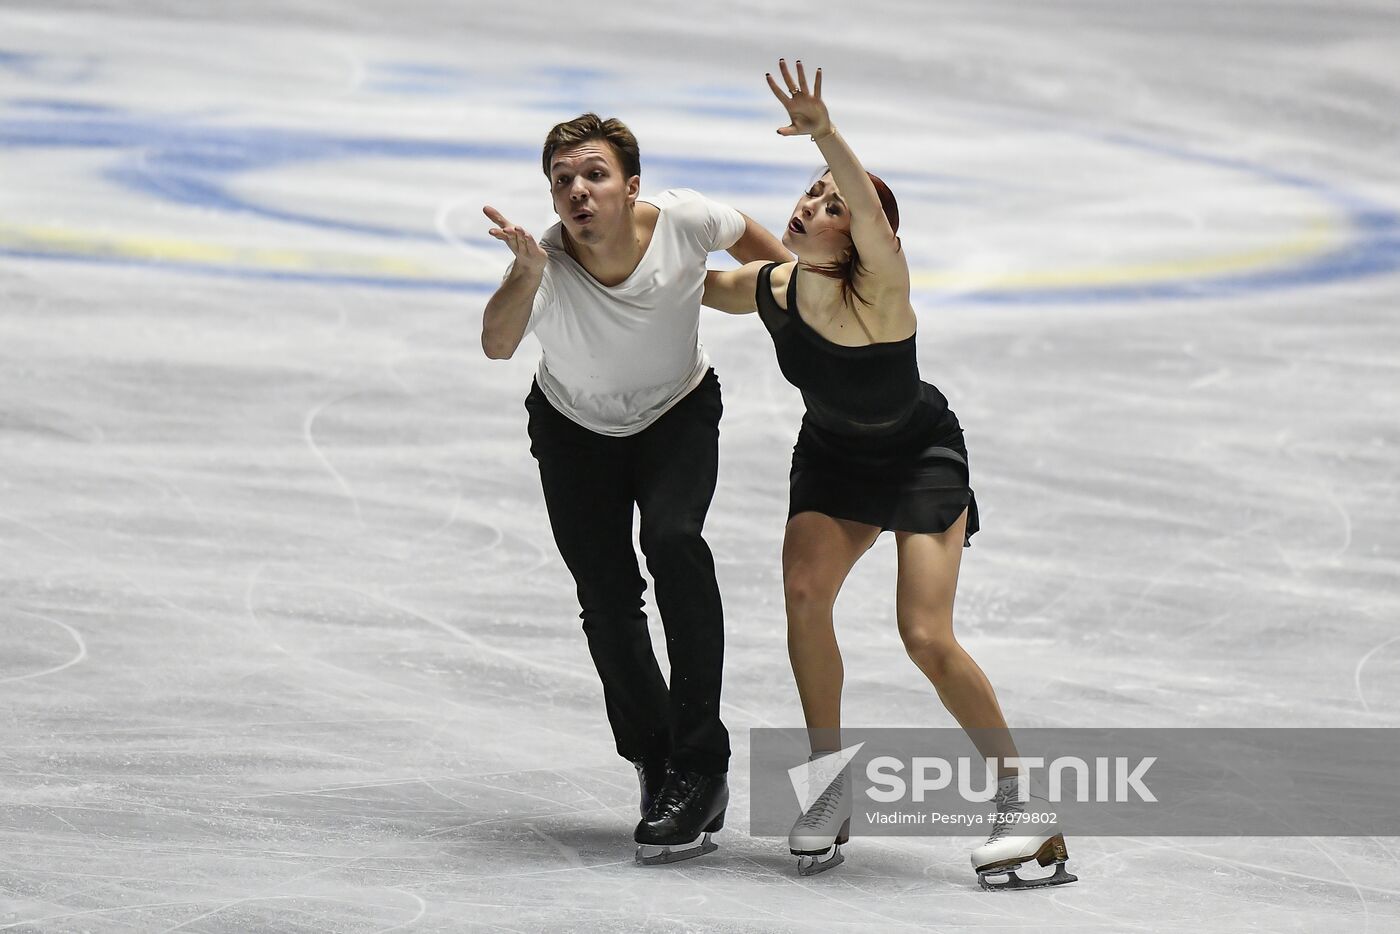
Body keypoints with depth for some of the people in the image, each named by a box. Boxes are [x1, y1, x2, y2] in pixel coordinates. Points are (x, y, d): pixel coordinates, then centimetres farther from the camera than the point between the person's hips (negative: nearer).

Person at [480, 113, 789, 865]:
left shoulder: (683, 222, -29)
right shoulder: (549, 264, -33)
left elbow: (748, 238, -5)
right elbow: (497, 345, -50)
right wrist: (526, 275, -66)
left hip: (679, 416, -1)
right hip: (575, 430, 1)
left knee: (673, 541, -27)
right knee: (606, 598, -3)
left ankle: (699, 767, -23)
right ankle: (655, 762, 24)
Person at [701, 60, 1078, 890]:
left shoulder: (878, 293, -33)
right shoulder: (768, 289, -17)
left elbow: (874, 215, -56)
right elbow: (702, 286, 9)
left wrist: (825, 133, -70)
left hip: (921, 456, -5)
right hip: (832, 455, 5)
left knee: (927, 638, -14)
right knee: (804, 588, -20)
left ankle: (1021, 798, 0)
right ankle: (831, 785, -7)